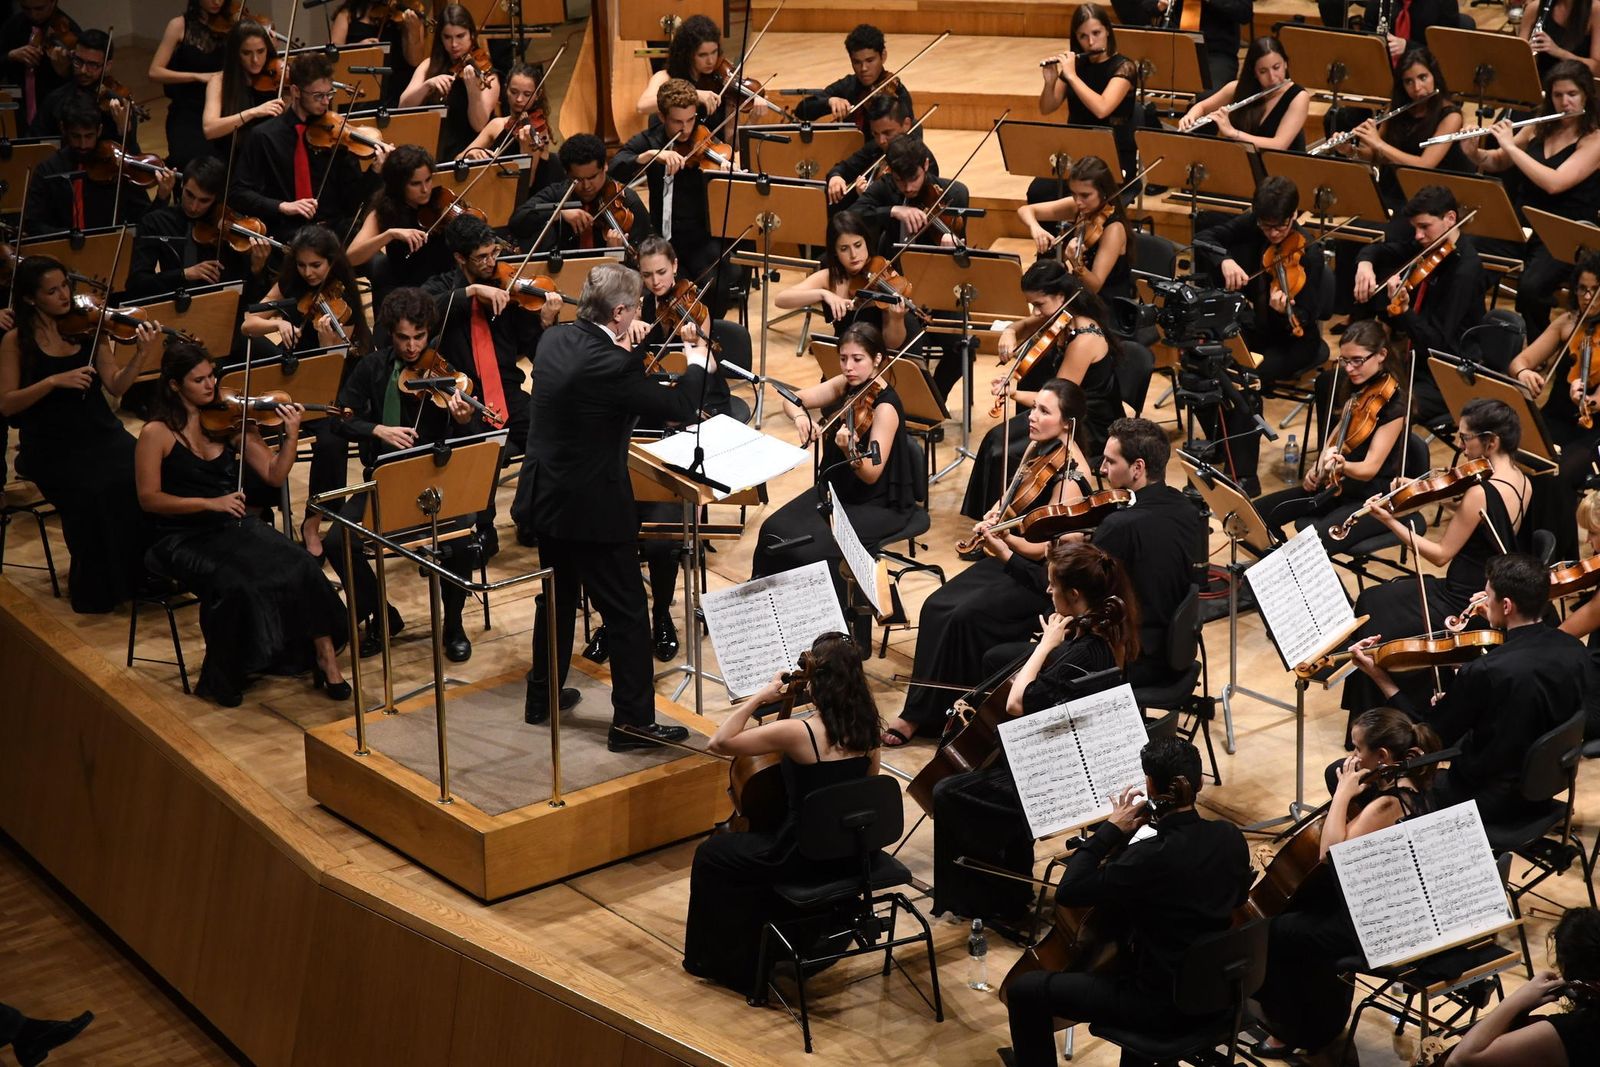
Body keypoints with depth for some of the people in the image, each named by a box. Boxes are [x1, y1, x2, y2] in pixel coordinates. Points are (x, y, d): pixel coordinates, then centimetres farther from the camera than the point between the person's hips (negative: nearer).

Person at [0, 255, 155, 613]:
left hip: (101, 434, 3)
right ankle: (96, 584, -9)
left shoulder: (88, 329, 6)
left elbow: (116, 387, -2)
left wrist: (142, 356, -19)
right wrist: (54, 381, -19)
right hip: (51, 445, -3)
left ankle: (143, 572, -9)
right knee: (91, 494, -31)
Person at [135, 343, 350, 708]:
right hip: (185, 538, -4)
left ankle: (326, 658, -12)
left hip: (235, 526, 4)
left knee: (301, 567, -22)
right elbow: (149, 498, -10)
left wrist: (291, 435, -12)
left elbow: (274, 475, 5)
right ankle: (223, 676, -9)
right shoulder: (158, 433, -6)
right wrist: (209, 503, -18)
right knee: (234, 586, -33)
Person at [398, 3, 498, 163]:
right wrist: (427, 85, -19)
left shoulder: (486, 73, -2)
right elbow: (404, 106, -3)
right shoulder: (430, 66, 7)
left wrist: (473, 90, -29)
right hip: (431, 152, 3)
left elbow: (480, 126, -13)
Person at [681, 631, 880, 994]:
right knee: (759, 841, 36)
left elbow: (719, 743, -18)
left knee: (711, 856, 17)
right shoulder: (866, 727, -6)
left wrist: (759, 697, -13)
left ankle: (721, 961, 29)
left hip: (806, 857, -7)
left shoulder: (798, 732, -25)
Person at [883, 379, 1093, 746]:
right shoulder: (1038, 448, 4)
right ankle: (918, 711, -8)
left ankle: (925, 713, -11)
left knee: (966, 616, -25)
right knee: (936, 607, -11)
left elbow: (1042, 548, -20)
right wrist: (995, 514, -3)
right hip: (1009, 556, 8)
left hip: (1041, 575, -8)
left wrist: (1002, 538, -35)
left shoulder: (1070, 476, -20)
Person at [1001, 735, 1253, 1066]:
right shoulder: (1231, 837, -8)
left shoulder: (1151, 857, -29)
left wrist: (1110, 830, -14)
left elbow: (1068, 892, -23)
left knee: (1025, 990, 1)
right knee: (1128, 933, 36)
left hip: (1160, 1003, -8)